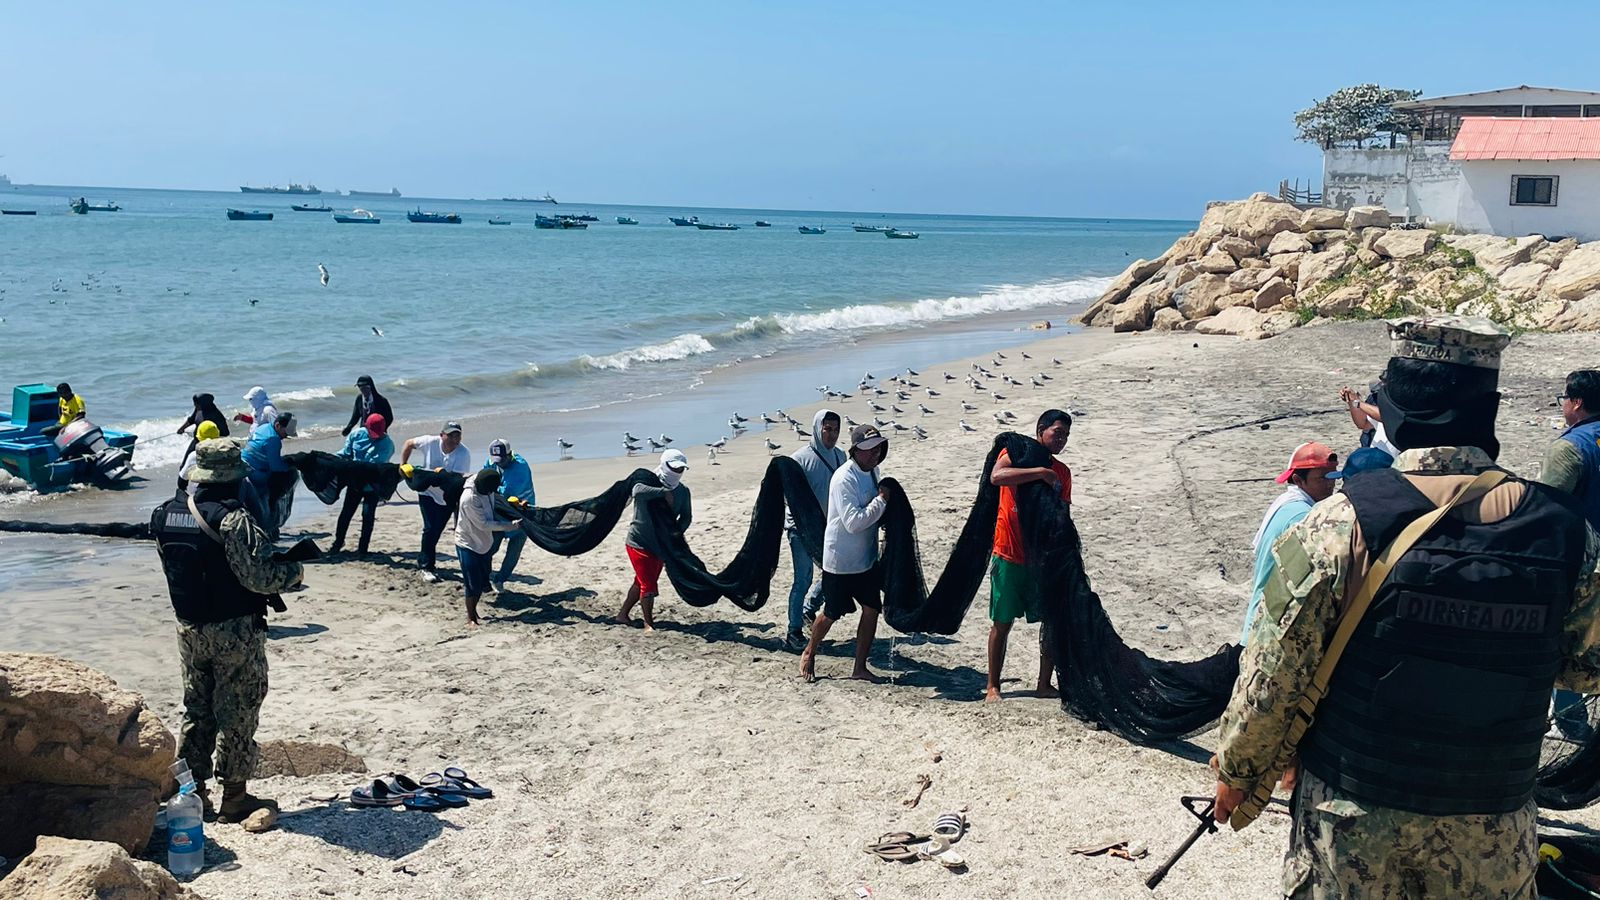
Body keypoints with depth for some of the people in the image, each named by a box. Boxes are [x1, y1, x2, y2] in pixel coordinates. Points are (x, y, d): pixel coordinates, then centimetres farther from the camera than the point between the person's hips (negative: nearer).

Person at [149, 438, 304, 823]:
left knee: (197, 709, 18)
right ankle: (234, 797, 12)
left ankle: (192, 790, 26)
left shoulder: (166, 515, 2)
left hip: (189, 628, 7)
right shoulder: (232, 518, -21)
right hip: (235, 631, -7)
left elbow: (178, 568, 12)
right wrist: (292, 571, -4)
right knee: (237, 713, 4)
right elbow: (258, 576, -23)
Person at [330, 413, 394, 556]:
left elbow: (375, 464, -31)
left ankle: (362, 548, 13)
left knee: (368, 515, -1)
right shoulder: (357, 434, -7)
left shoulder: (387, 443, -20)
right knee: (346, 512, 13)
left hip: (373, 485, -4)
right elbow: (345, 453, 4)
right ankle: (338, 541, 31)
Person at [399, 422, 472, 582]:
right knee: (430, 528, -11)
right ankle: (427, 567, -1)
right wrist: (403, 465, -7)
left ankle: (424, 561, 36)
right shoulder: (430, 442, -20)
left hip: (448, 496, 1)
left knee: (437, 531, 14)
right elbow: (408, 444, -3)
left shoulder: (464, 453, -24)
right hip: (428, 492, -1)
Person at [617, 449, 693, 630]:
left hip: (661, 544, 6)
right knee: (649, 586, -8)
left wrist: (677, 531, -17)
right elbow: (637, 490, -40)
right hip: (639, 542, -6)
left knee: (641, 582, 18)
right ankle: (649, 625, 4)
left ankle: (623, 615, 34)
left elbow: (686, 517, 3)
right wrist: (664, 492, -39)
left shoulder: (683, 491, -1)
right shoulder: (648, 481, -17)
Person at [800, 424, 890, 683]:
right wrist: (881, 500, -23)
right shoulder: (844, 479, -23)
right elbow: (854, 522, -28)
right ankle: (809, 654, 31)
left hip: (866, 558, 8)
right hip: (840, 561, -7)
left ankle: (860, 667, 18)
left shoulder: (872, 472, 4)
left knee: (872, 609, 6)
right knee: (832, 614, 6)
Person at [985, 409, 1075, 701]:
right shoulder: (1015, 453, -6)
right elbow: (996, 476, -28)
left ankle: (1044, 684, 16)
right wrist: (1041, 472, -27)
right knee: (1002, 623, 3)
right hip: (1010, 558, -5)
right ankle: (993, 687, 13)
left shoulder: (1062, 472, 10)